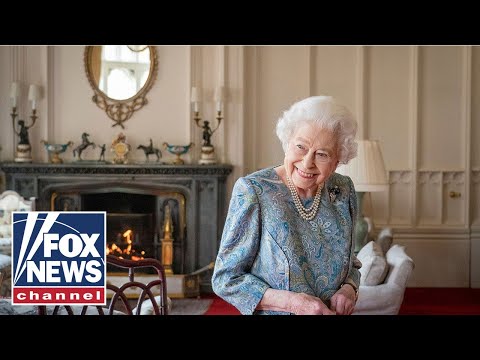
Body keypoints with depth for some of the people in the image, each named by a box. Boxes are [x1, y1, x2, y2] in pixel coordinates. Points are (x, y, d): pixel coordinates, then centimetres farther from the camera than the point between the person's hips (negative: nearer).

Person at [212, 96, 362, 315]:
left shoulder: (343, 191, -6)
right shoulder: (252, 191, -19)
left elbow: (350, 264, 7)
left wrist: (349, 289, -13)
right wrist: (293, 302, -27)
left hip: (335, 312, 4)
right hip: (275, 312, -4)